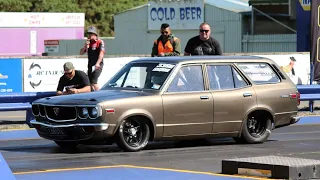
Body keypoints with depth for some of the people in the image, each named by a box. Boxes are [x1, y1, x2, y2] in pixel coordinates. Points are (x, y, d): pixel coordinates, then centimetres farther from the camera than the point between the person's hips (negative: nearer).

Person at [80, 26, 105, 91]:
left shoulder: (100, 42, -5)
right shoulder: (88, 42, 14)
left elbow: (101, 53, -15)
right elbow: (81, 53, 12)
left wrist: (97, 63, -27)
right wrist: (85, 46, -6)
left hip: (97, 66, -7)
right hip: (90, 65, 7)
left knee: (93, 82, -19)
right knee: (90, 82, 6)